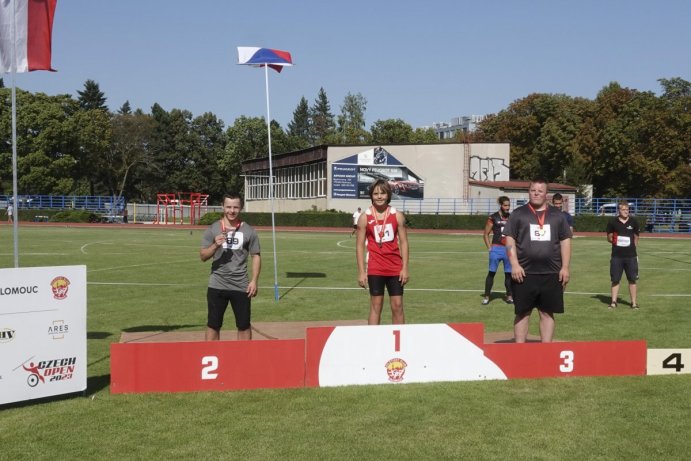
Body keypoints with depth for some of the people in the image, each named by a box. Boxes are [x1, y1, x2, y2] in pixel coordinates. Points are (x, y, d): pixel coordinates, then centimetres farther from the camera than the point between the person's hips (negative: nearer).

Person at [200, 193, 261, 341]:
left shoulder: (249, 231, 2)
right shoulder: (213, 229, 1)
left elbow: (256, 256, 5)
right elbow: (203, 256, -2)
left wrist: (254, 281, -4)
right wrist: (215, 245, -21)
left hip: (241, 286, 0)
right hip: (217, 285, 0)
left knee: (244, 325, 7)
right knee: (213, 324, 6)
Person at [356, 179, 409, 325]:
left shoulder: (397, 216, 1)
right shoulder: (365, 217, -2)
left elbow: (403, 242, 3)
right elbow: (360, 246, -1)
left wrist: (405, 268, -3)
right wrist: (361, 272, -6)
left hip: (395, 268, 1)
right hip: (375, 269, -1)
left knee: (397, 306, 5)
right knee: (376, 305, 3)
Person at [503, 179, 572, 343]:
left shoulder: (557, 215, 10)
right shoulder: (518, 214, 4)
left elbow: (565, 241, 10)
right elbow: (510, 240, 0)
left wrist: (565, 267, 2)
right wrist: (514, 264, -10)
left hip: (551, 274, 2)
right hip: (525, 273, -2)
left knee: (547, 313, 6)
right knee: (522, 313, 4)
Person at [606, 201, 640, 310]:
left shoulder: (633, 222, 4)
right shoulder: (613, 222, 1)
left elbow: (636, 237, 12)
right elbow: (609, 237, 11)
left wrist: (633, 248, 3)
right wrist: (614, 240, -5)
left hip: (631, 256, 0)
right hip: (616, 256, 0)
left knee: (632, 279, 4)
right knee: (615, 279, 6)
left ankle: (634, 302, 12)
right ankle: (613, 302, 14)